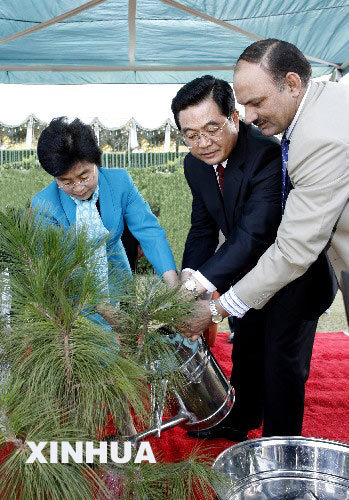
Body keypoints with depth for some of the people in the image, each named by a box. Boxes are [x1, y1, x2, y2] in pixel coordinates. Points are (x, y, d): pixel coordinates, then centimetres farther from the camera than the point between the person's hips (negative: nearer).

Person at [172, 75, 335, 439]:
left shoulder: (268, 154, -33)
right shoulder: (195, 165, -8)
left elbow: (255, 235, -41)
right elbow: (202, 228, -3)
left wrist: (201, 283, -49)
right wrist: (188, 274, -20)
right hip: (249, 267, 7)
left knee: (283, 356, 0)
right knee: (246, 346, 20)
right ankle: (239, 422, 43)